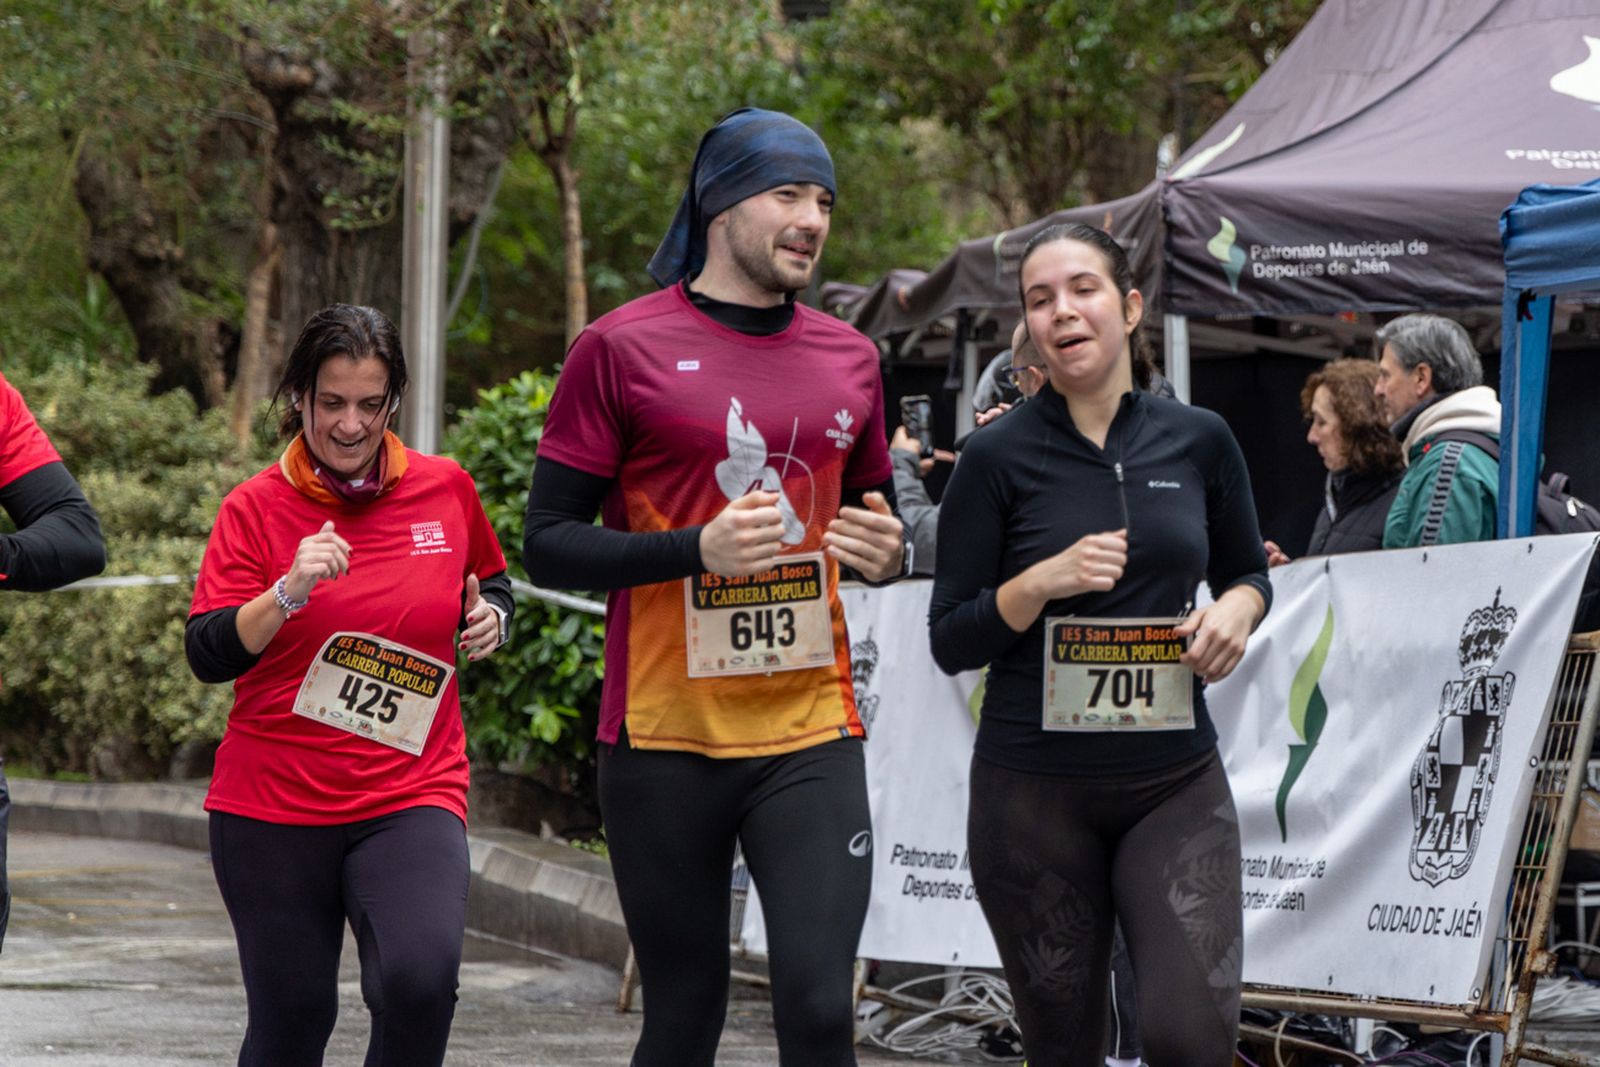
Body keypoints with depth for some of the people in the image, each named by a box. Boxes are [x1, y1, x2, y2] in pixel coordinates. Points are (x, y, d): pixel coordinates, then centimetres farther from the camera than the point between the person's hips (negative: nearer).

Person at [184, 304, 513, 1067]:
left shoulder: (446, 490, 5)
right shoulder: (257, 508, -1)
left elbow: (490, 581, 26)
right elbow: (208, 656, -9)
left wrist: (490, 618, 3)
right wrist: (288, 593, -24)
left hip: (411, 796, 0)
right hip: (273, 804, 0)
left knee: (421, 976, -26)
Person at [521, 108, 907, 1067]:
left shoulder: (848, 358, 11)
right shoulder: (622, 350, -2)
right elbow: (548, 546, -4)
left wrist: (888, 551, 0)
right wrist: (698, 549, -19)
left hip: (812, 738, 3)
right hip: (664, 739, -3)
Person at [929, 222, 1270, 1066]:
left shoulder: (1199, 442, 4)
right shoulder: (1000, 458, -3)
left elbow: (1247, 572, 20)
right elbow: (951, 640, -2)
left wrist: (1236, 610, -3)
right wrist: (1045, 581, -18)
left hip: (1176, 782, 1)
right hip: (1034, 791, -1)